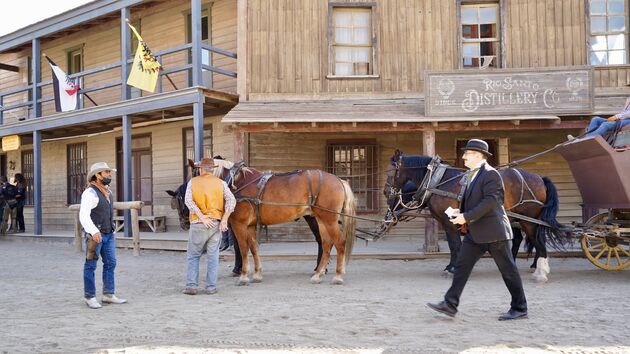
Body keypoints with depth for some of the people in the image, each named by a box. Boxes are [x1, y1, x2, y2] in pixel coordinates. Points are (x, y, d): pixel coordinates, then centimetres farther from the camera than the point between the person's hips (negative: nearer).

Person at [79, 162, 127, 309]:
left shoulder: (107, 191, 10)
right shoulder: (90, 193, -16)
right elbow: (83, 216, -25)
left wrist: (112, 231, 24)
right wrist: (94, 231, -37)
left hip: (108, 234, 8)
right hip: (94, 234, -8)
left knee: (110, 263, 6)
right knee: (90, 266, 2)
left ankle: (108, 295, 11)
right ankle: (90, 297, 10)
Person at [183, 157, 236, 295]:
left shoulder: (193, 182, 3)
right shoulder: (220, 183, 5)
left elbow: (188, 201, -11)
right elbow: (231, 200, -7)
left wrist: (202, 217, -14)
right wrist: (224, 219, -9)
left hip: (197, 223, -1)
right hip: (216, 224, 1)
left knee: (193, 256, 10)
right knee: (213, 256, 7)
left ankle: (191, 285, 7)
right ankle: (211, 286, 8)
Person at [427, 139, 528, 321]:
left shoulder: (490, 174, -14)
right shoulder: (472, 175, 14)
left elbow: (489, 202, -22)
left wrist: (466, 217, -24)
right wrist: (460, 212, 4)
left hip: (493, 231, -9)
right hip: (475, 233, 9)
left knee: (508, 270, 3)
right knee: (461, 266, 3)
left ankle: (520, 309, 14)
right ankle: (450, 304, 4)